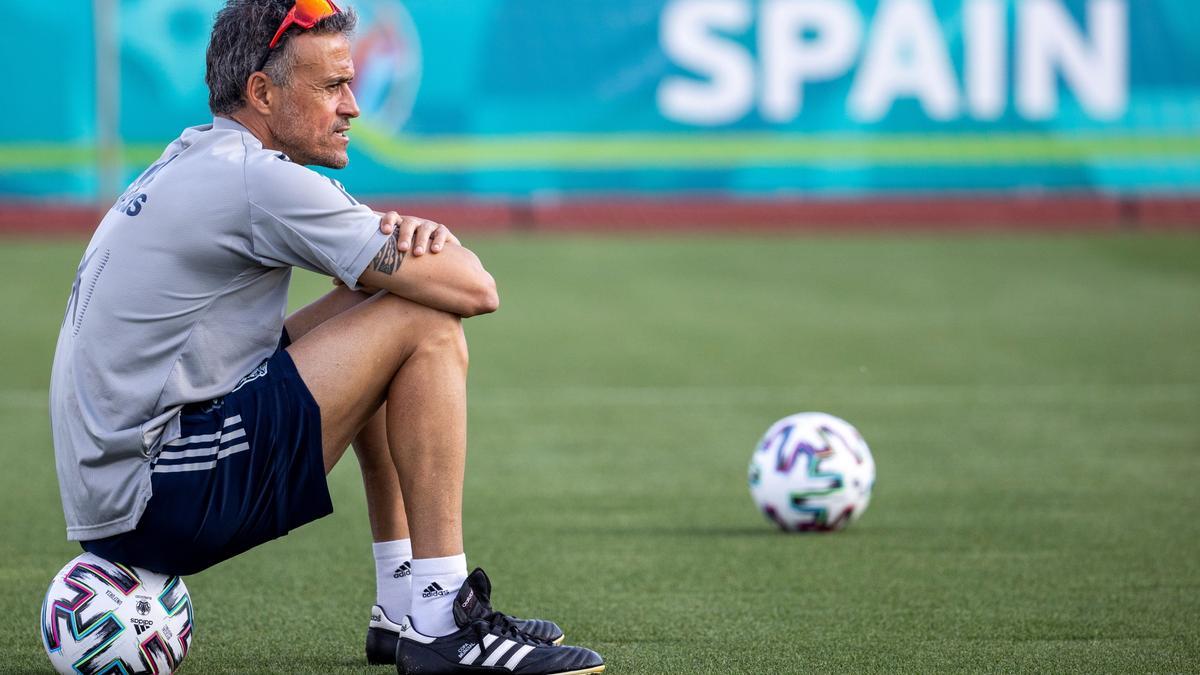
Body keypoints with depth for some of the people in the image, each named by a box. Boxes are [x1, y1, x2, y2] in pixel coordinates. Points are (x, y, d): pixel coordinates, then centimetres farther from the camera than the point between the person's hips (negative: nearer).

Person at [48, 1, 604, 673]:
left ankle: (403, 607, 18)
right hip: (156, 507, -10)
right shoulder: (260, 180, -16)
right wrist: (435, 248, 8)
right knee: (426, 326, -11)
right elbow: (473, 290, -17)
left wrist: (409, 234, -2)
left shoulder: (197, 158, 15)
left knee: (371, 300, 21)